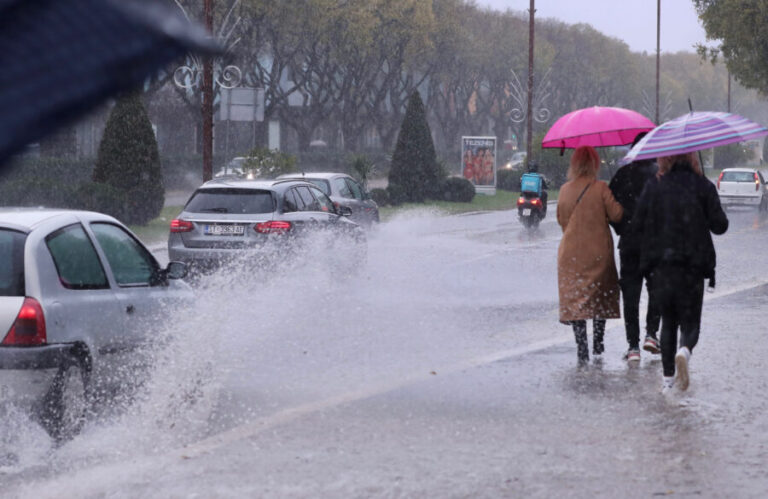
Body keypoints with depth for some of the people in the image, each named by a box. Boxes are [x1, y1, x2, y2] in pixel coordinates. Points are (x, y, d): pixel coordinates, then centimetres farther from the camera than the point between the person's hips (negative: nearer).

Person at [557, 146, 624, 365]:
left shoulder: (565, 190, 0)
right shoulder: (600, 188, -9)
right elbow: (616, 214, -7)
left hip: (570, 252, 1)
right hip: (598, 251, -1)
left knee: (575, 299, 2)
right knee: (599, 297, 15)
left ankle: (582, 350, -7)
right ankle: (597, 344, 16)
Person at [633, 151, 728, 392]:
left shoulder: (653, 187, -2)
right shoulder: (703, 187, -4)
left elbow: (637, 225, -1)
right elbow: (720, 225, -4)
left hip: (661, 266, 1)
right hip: (693, 267, -1)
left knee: (668, 322, 15)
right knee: (690, 322, 7)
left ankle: (668, 378, 11)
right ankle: (684, 351, -26)